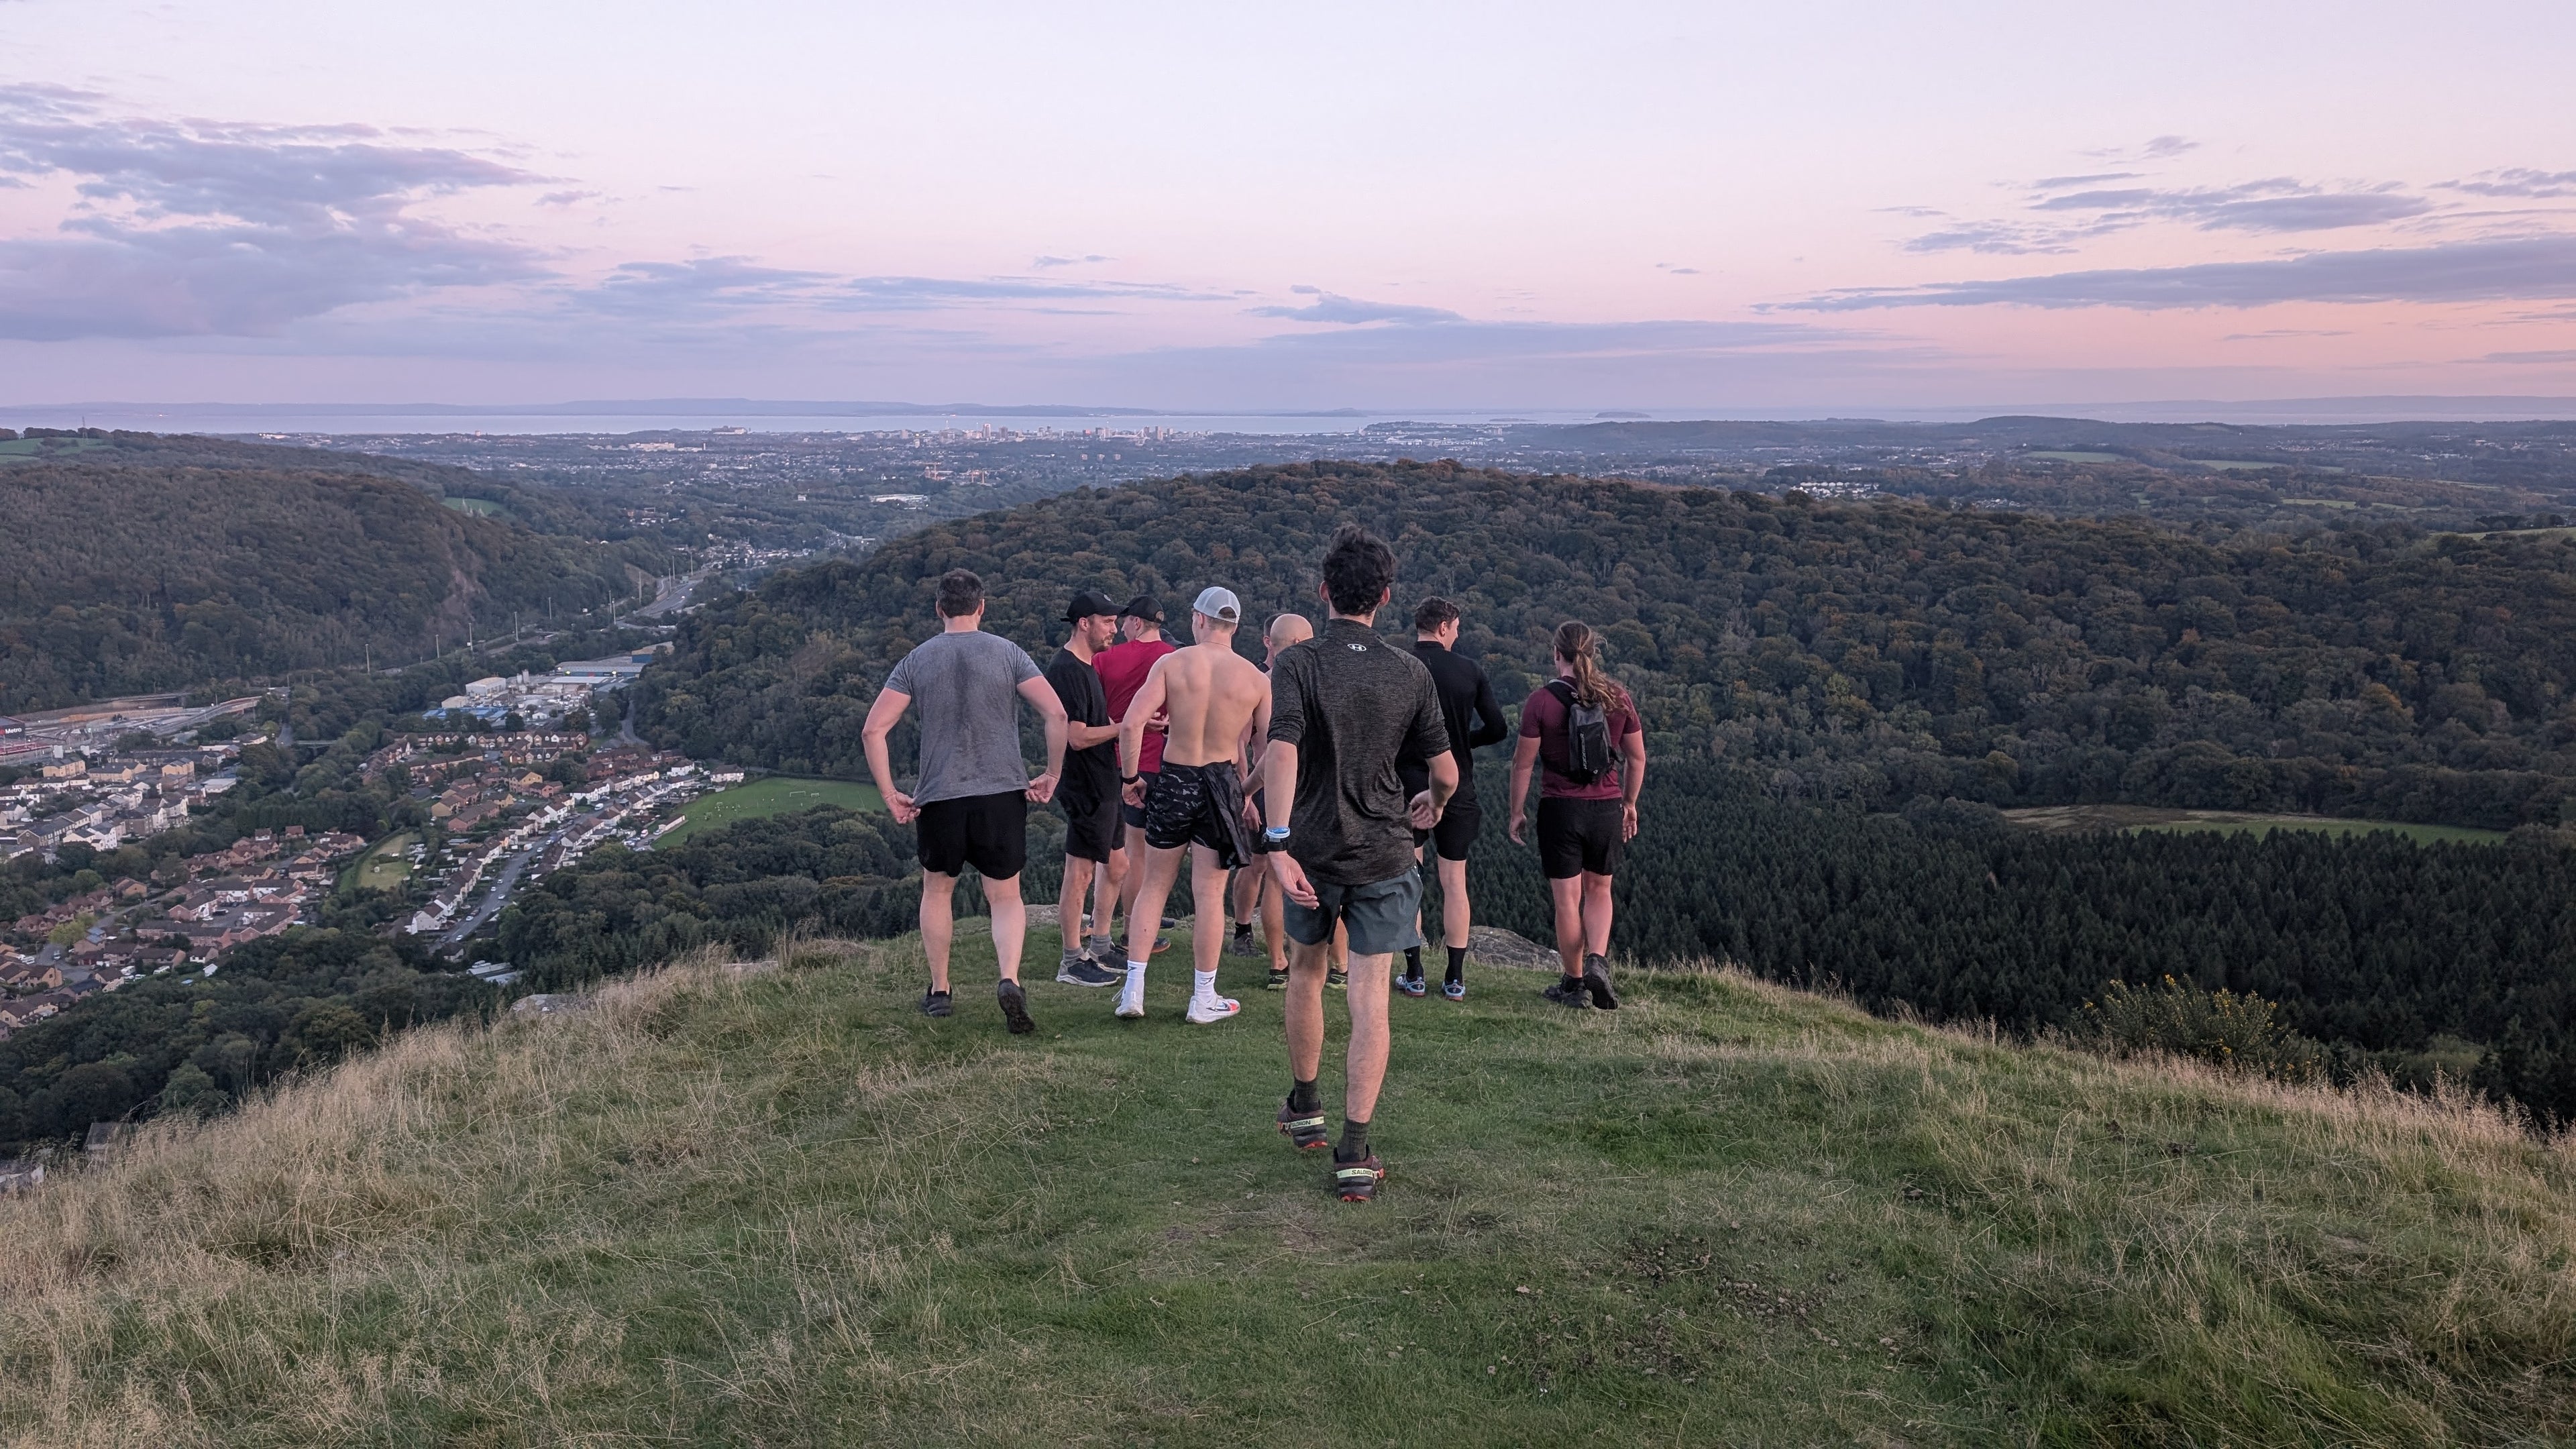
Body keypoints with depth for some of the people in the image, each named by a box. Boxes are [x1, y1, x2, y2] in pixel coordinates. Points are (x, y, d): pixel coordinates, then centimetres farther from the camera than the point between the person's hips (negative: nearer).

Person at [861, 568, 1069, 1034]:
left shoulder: (916, 660, 3)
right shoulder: (1008, 653, 0)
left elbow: (872, 730, -3)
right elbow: (1056, 714, -9)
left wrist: (890, 796, 3)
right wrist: (1052, 776, 2)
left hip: (939, 796, 1)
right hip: (1003, 791, -1)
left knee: (937, 891, 22)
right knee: (1006, 897, 8)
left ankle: (938, 991, 28)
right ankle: (1010, 979, -16)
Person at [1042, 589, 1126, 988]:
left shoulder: (1085, 667, 16)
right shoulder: (1066, 670, -17)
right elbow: (1077, 737, -23)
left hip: (1102, 786, 11)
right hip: (1085, 789, -11)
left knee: (1114, 866, 17)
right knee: (1081, 873, -4)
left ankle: (1100, 948, 28)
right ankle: (1073, 963, 4)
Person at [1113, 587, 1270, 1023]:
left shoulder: (1171, 663, -7)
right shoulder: (1255, 678, -3)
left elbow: (1131, 723, -15)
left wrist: (1130, 778, -2)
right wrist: (1250, 793, 11)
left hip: (1172, 782, 0)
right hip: (1222, 785, 0)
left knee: (1154, 886, 15)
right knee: (1210, 894, 7)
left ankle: (1133, 990, 15)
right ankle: (1204, 1000, 15)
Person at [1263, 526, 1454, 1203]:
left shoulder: (1297, 663, -10)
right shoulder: (1411, 673, -2)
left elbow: (1281, 753, -25)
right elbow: (1447, 772, 2)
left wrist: (1277, 843, -28)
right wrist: (1433, 804, 24)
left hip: (1312, 848, 0)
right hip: (1384, 853, 0)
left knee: (1306, 969, 23)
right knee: (1369, 999, 1)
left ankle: (1304, 1108, 37)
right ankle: (1355, 1153, -2)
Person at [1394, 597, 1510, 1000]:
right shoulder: (1471, 671, -1)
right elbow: (1499, 730, 2)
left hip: (1409, 785, -1)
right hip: (1457, 788, 1)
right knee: (1455, 884, 8)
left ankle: (1414, 975, 7)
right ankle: (1456, 979, 10)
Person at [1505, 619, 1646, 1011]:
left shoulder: (1542, 701, -9)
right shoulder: (1618, 698, 0)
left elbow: (1523, 763, -7)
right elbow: (1637, 758, 8)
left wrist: (1516, 813, 4)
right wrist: (1629, 803, 21)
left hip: (1560, 808, -3)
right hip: (1607, 807, 3)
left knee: (1568, 900, 7)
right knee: (1598, 891, 19)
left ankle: (1575, 985, 15)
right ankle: (1597, 962, -1)